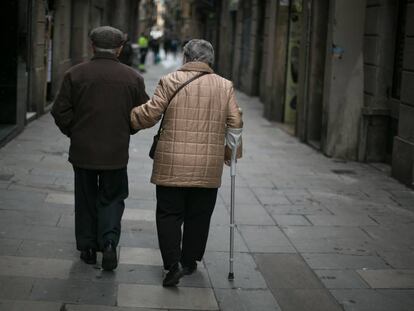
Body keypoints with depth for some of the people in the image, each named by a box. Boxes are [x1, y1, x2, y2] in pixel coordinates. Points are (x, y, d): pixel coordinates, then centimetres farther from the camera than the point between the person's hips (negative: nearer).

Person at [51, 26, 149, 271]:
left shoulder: (75, 74, -5)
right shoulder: (133, 78, -4)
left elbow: (61, 111, -5)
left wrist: (74, 132, 11)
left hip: (83, 150, 1)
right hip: (116, 152, 0)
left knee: (86, 199, 15)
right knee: (111, 198, 12)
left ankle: (88, 247, 20)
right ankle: (109, 242, -5)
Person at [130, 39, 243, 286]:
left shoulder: (170, 81, -4)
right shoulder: (225, 86, 4)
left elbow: (150, 114, -6)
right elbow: (236, 122, 5)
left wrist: (128, 118, 13)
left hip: (172, 166, -2)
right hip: (208, 168, 2)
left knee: (169, 214, 6)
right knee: (198, 216, 15)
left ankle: (173, 264, -4)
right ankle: (189, 261, 24)